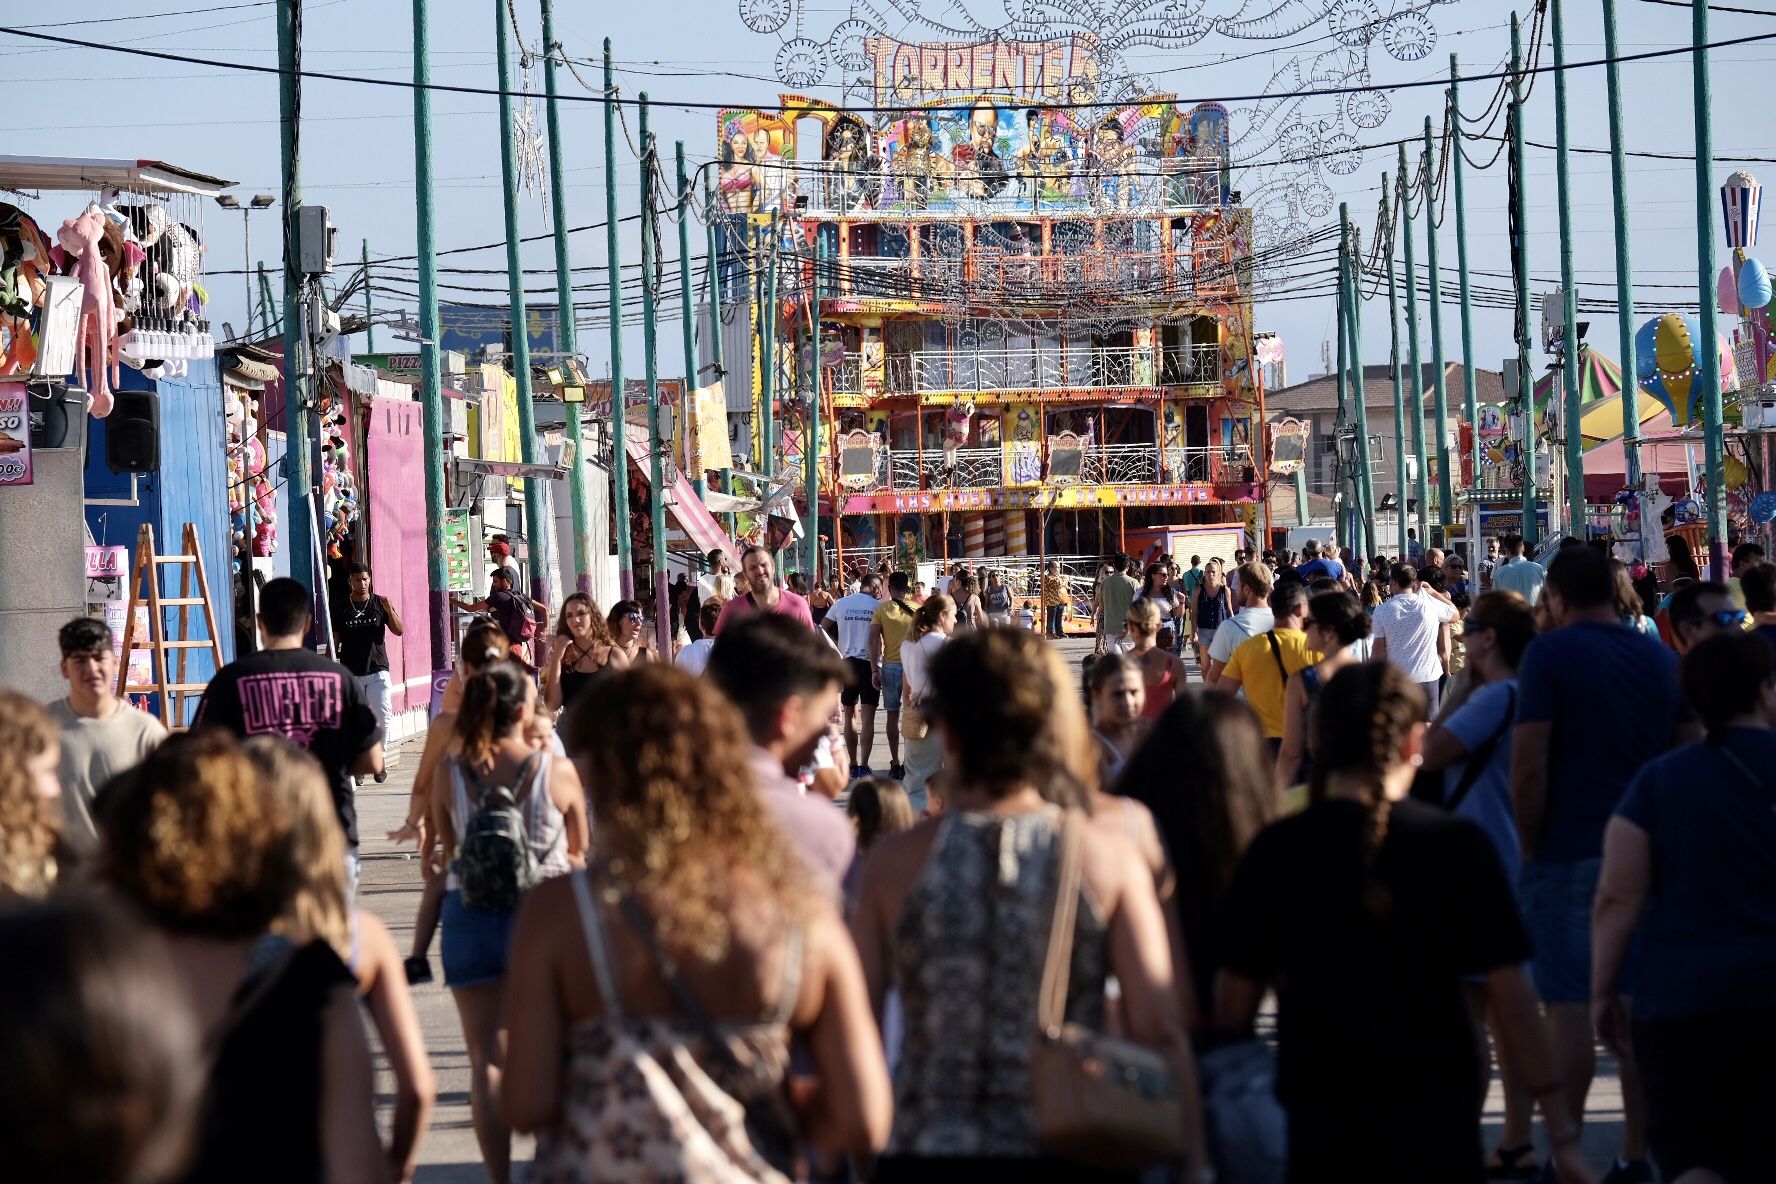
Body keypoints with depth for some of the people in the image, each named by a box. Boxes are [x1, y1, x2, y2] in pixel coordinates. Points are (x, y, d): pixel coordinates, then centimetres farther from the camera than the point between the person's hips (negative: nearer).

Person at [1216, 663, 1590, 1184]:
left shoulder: (1276, 850, -2)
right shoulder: (1457, 846, -4)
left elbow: (1233, 1006, 0)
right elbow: (1511, 996, -5)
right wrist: (1561, 1126, 1)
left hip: (1317, 1121, 1)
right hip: (1435, 1118, -1)